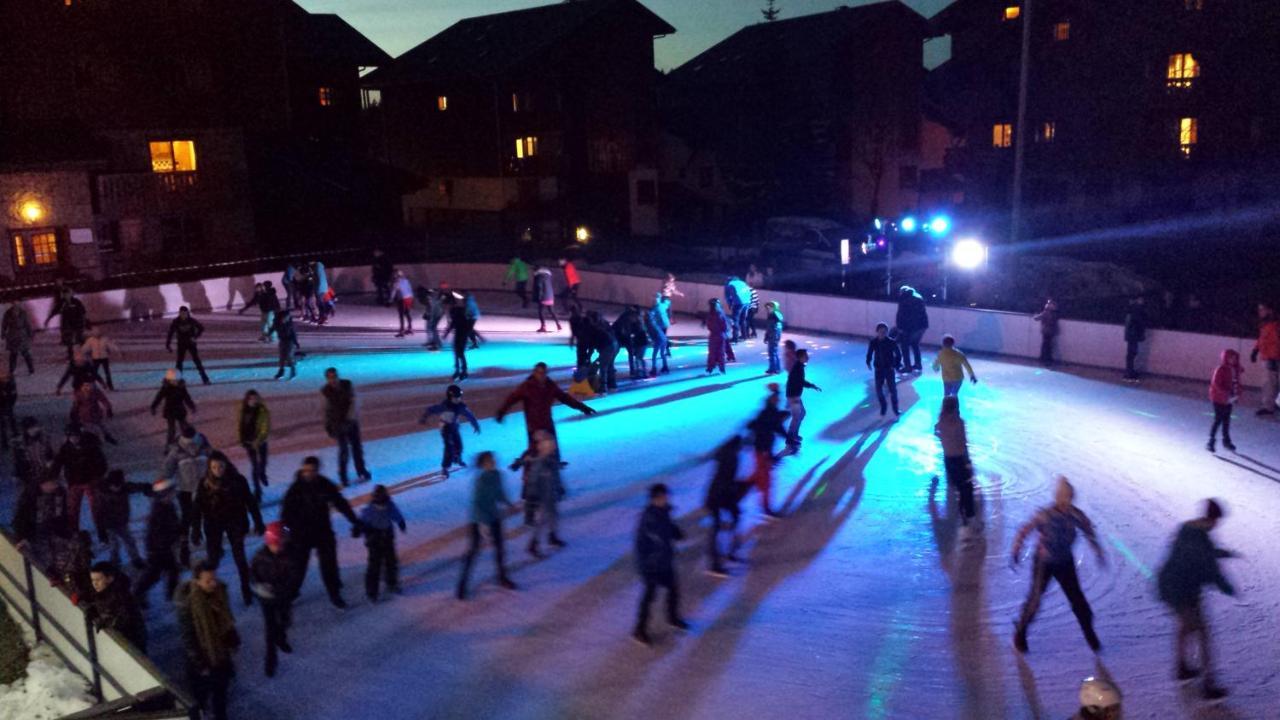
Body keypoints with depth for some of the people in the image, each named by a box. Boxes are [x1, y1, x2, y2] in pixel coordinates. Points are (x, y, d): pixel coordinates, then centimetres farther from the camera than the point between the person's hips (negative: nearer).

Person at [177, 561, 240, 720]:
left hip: (221, 654, 5)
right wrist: (200, 664, -16)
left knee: (221, 691, 21)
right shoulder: (187, 604, -26)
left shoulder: (219, 593, -11)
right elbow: (188, 638, -20)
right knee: (201, 695, 15)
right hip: (202, 658, -5)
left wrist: (233, 642, 8)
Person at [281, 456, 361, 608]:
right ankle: (290, 594, 29)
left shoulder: (326, 485, -7)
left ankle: (335, 595, 20)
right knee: (298, 566, 8)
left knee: (329, 565, 7)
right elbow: (286, 513, -14)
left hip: (324, 532, 2)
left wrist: (354, 520, 5)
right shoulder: (296, 488, -15)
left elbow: (341, 503, 3)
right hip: (301, 535, -2)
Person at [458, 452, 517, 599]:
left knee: (498, 546, 14)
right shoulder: (480, 479, -26)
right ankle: (462, 583, 11)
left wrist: (507, 504, 23)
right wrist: (483, 523, -29)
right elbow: (476, 502, -26)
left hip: (494, 516, 7)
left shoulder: (496, 475, -6)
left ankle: (502, 577, 30)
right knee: (474, 549, -1)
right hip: (479, 518, -6)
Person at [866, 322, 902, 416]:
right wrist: (868, 362, -2)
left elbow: (898, 354, -6)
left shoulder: (891, 342, -15)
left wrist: (896, 365, -10)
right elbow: (869, 353, 7)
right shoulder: (873, 342, -9)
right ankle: (883, 407, 25)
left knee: (893, 389, 1)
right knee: (878, 390, 4)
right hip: (878, 369, 2)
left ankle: (895, 408, 17)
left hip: (889, 369, -2)